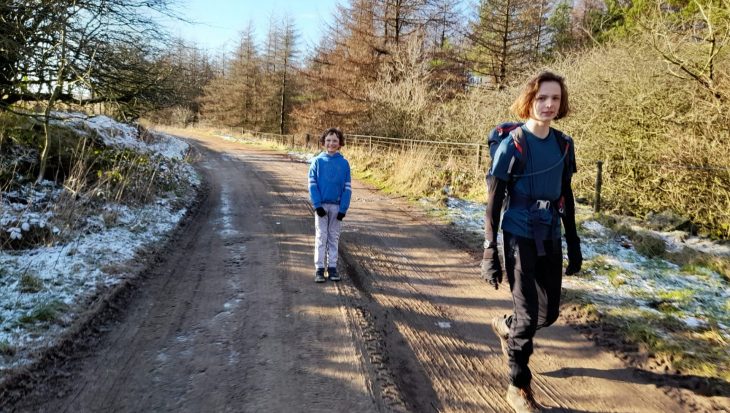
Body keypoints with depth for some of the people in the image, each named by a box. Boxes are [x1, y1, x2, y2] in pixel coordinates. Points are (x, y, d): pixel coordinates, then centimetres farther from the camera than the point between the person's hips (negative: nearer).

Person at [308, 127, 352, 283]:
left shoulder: (344, 163, 1)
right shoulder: (317, 161, -2)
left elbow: (347, 187, 1)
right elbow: (312, 184, -3)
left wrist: (343, 209, -7)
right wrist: (317, 205, -12)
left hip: (337, 206, 1)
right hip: (321, 206, -1)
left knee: (334, 238, 9)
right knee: (321, 237, 2)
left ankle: (332, 268, 17)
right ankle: (319, 269, 7)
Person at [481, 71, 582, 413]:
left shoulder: (563, 144, 5)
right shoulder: (513, 145, -12)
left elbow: (566, 195, 13)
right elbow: (494, 201, -11)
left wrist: (573, 242, 13)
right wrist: (489, 250, -15)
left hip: (550, 238, 6)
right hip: (519, 237, -6)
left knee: (549, 312, 13)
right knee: (528, 315, -2)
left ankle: (505, 326, 45)